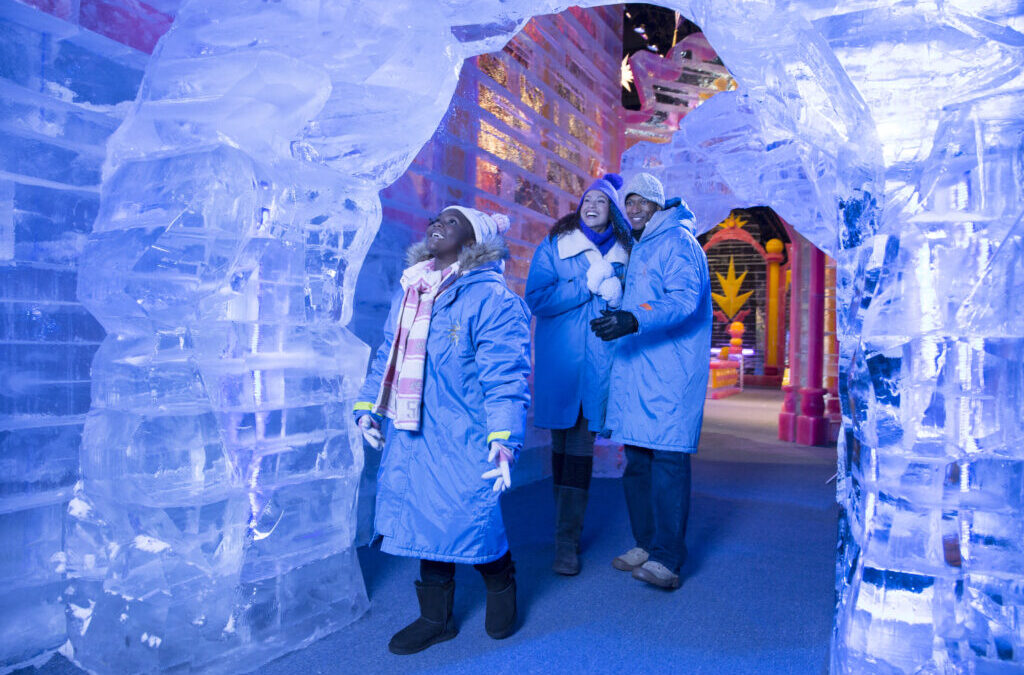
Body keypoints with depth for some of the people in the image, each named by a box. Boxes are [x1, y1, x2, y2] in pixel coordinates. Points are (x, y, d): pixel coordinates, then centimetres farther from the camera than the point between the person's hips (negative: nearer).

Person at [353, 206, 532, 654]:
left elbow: (505, 377, -19)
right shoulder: (409, 291, 11)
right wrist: (368, 406, 17)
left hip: (463, 441, -7)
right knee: (425, 521, 13)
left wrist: (504, 438, -27)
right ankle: (436, 618, 32)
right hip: (411, 436, 7)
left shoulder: (491, 298, -13)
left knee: (468, 520, 1)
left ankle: (500, 587, 35)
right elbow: (388, 355, 20)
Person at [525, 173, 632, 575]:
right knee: (561, 441, 7)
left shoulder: (623, 255, 12)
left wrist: (616, 294, -8)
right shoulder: (553, 247, 6)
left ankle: (567, 541, 1)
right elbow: (536, 298, -7)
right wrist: (588, 286, -10)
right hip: (559, 360, 0)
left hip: (598, 361, 1)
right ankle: (568, 524, 24)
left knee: (581, 445, -3)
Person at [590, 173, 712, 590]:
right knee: (637, 458, 10)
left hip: (670, 372, -9)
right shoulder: (639, 250, 23)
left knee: (667, 456, -10)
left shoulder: (678, 242, -5)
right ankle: (646, 544, 21)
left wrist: (635, 320, -33)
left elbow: (685, 298, -21)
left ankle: (667, 559, -6)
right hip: (635, 368, 9)